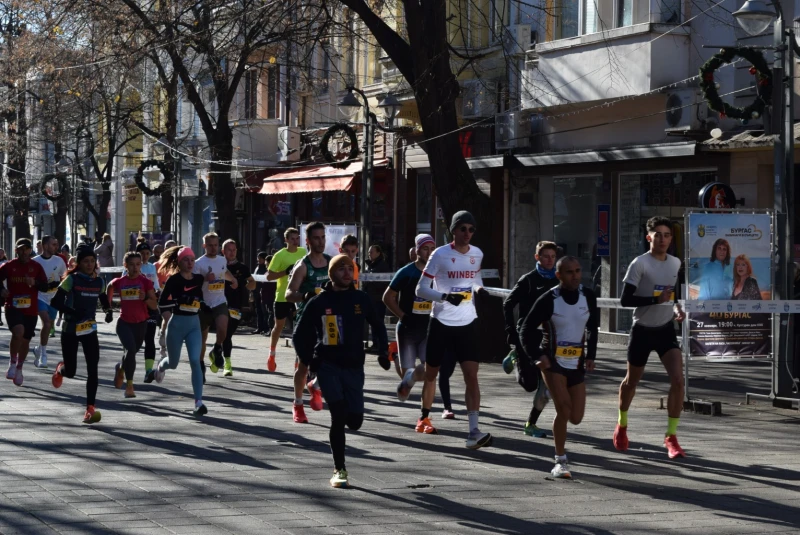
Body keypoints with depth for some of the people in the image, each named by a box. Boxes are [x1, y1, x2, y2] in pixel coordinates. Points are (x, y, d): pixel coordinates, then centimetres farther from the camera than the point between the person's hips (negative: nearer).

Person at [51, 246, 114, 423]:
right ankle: (60, 369, 42)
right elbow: (56, 301, -15)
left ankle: (90, 408, -8)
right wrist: (72, 312, -29)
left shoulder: (99, 282, 4)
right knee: (70, 372, 3)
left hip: (89, 330, 3)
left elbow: (104, 299, 21)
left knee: (93, 369, -10)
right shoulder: (72, 280, -11)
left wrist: (109, 312, 0)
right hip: (70, 331, -3)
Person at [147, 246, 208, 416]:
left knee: (195, 361, -11)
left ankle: (199, 402, -10)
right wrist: (168, 320, -13)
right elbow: (162, 302, -7)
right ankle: (159, 368, 52)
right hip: (177, 324, -2)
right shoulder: (174, 279, -9)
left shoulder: (198, 279, 3)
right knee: (173, 362, 13)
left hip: (194, 325, 2)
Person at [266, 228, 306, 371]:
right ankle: (272, 354, 29)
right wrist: (286, 272, -22)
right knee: (279, 326, 11)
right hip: (282, 296, -2)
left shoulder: (303, 253, 3)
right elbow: (269, 276, -12)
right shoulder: (280, 255, -10)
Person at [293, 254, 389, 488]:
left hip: (354, 366, 3)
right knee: (339, 414, -15)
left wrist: (383, 350, 10)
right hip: (328, 365, -3)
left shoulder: (361, 299, 3)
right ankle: (339, 470, -6)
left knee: (355, 421, -2)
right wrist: (309, 361, -3)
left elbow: (378, 324, 19)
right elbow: (300, 335, 5)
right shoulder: (319, 302, -3)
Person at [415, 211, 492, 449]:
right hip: (441, 322, -2)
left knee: (472, 375, -11)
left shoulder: (477, 254, 5)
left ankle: (473, 432, -16)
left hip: (467, 323, 2)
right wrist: (445, 297, -25)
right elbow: (421, 289, -9)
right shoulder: (440, 255, -8)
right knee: (430, 374, 11)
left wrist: (479, 288, 3)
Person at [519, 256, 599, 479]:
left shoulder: (588, 297, -1)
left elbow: (593, 328, 14)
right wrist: (537, 356, -15)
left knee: (576, 418, 2)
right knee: (564, 409, -19)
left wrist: (591, 356, 6)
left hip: (577, 363, 4)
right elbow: (526, 329, -6)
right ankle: (560, 462, -7)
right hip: (553, 361, -4)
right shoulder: (548, 300, -12)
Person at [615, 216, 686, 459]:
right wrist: (657, 299, -26)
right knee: (632, 381, 13)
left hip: (666, 329, 4)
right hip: (642, 330, -4)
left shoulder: (676, 263, 4)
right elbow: (625, 300, -19)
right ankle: (622, 425, 40)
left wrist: (677, 309, 3)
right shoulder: (640, 263, -14)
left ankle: (671, 437, -6)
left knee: (678, 379, -14)